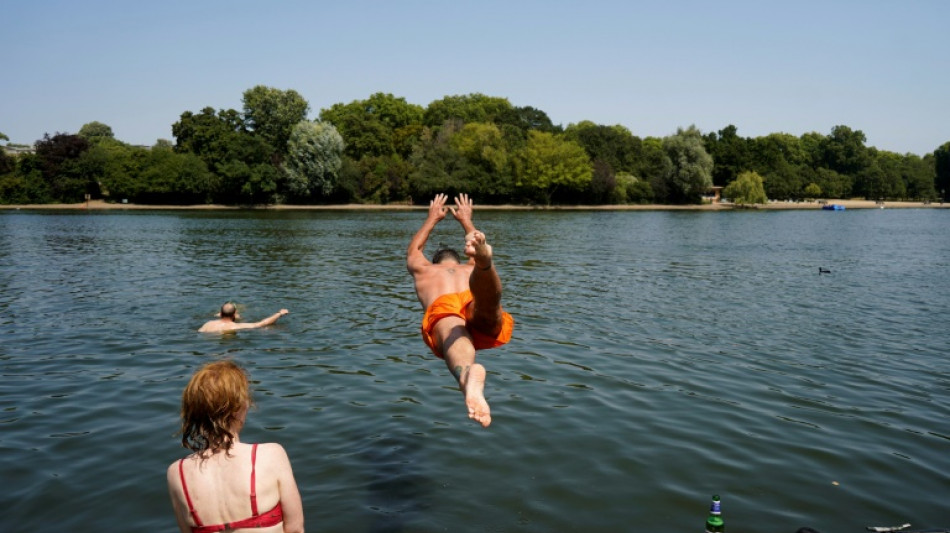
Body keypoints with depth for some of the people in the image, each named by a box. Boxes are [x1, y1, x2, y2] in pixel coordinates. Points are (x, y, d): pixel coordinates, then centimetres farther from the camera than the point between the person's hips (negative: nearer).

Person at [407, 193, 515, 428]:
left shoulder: (424, 270, 43)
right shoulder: (471, 269, 45)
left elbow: (413, 250, 66)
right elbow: (477, 251, 69)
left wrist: (432, 219, 79)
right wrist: (466, 220, 82)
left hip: (442, 310, -2)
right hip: (482, 315, 2)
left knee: (455, 338, -35)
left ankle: (469, 376, -69)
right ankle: (483, 260, -61)